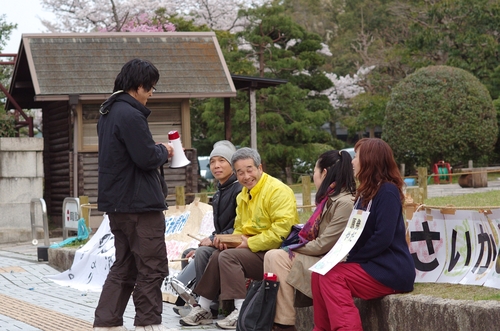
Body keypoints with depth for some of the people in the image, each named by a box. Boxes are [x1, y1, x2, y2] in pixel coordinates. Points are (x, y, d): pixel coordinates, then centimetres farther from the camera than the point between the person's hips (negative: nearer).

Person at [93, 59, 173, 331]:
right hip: (140, 204, -10)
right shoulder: (130, 115, -18)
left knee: (124, 267, 15)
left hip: (118, 204, 10)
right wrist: (163, 152, -1)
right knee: (152, 268, -1)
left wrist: (155, 150, 10)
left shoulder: (108, 113, 15)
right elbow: (146, 158, -22)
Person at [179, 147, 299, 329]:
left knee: (228, 257, -22)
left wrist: (250, 243, -19)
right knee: (218, 255, 1)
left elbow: (282, 229, -23)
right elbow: (240, 230, 21)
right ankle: (203, 308, 8)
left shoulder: (278, 191, -14)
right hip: (254, 252, 9)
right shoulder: (243, 196, 16)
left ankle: (241, 312, -24)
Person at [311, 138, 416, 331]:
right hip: (373, 265, 9)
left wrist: (353, 259, -13)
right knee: (319, 273, -6)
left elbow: (383, 238, -21)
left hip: (392, 270, -9)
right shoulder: (367, 192, 16)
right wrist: (350, 259, -3)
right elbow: (358, 233, 16)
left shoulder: (387, 191, -13)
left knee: (332, 277, -21)